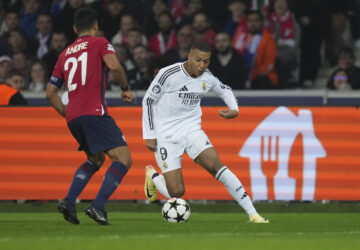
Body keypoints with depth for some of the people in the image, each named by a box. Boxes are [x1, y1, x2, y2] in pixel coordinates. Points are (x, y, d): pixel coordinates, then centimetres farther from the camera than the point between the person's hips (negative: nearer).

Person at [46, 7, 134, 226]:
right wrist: (126, 89, 1)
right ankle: (97, 207, -22)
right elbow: (114, 66, -15)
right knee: (123, 159, -8)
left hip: (73, 117, 7)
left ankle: (69, 202, 10)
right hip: (94, 112, -7)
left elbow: (50, 93, 22)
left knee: (96, 159, 26)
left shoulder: (65, 54, 22)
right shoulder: (99, 43, 6)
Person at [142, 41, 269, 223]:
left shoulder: (207, 79, 0)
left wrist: (234, 109, -1)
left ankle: (252, 213, -22)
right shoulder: (169, 74, -15)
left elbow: (226, 91, 21)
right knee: (176, 192, -10)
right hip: (166, 136, -3)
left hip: (192, 130, 3)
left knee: (214, 164, -23)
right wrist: (149, 135, -6)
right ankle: (152, 176, 27)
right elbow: (148, 100, -5)